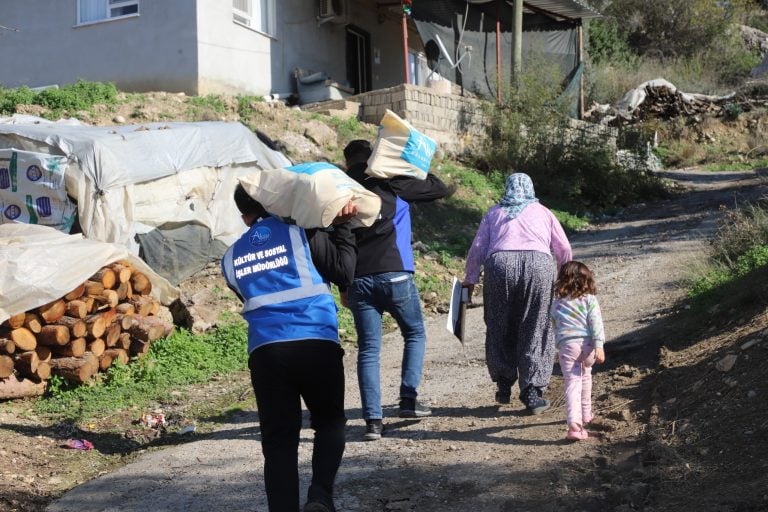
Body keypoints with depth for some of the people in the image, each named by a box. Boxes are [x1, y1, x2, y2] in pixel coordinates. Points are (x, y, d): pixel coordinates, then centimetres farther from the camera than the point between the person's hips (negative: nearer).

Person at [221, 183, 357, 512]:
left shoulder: (232, 258, 18)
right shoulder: (301, 232, 5)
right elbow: (344, 274, 5)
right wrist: (342, 228, 16)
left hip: (264, 351, 2)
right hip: (316, 344, -2)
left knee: (278, 439, 8)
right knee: (330, 422, 16)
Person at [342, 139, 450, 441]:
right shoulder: (391, 184, 0)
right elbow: (440, 189, 7)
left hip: (358, 280, 3)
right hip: (394, 275, -3)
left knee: (368, 349, 5)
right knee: (415, 334, 18)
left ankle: (372, 420, -2)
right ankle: (409, 400, 7)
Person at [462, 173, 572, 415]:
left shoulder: (495, 212, 23)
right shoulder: (542, 212, 24)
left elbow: (478, 247, 15)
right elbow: (564, 249, 24)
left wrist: (470, 279, 24)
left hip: (500, 264, 0)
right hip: (539, 264, 0)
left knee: (500, 329, 15)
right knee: (535, 331, 5)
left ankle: (504, 385, 20)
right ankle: (532, 391, 0)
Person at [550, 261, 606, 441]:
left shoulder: (556, 305, 11)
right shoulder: (589, 300, 4)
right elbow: (596, 323, -6)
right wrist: (599, 346, -11)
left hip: (566, 347, -1)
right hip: (587, 345, 1)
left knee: (572, 384, -7)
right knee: (585, 378, 26)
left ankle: (574, 423, -24)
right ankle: (585, 414, 42)